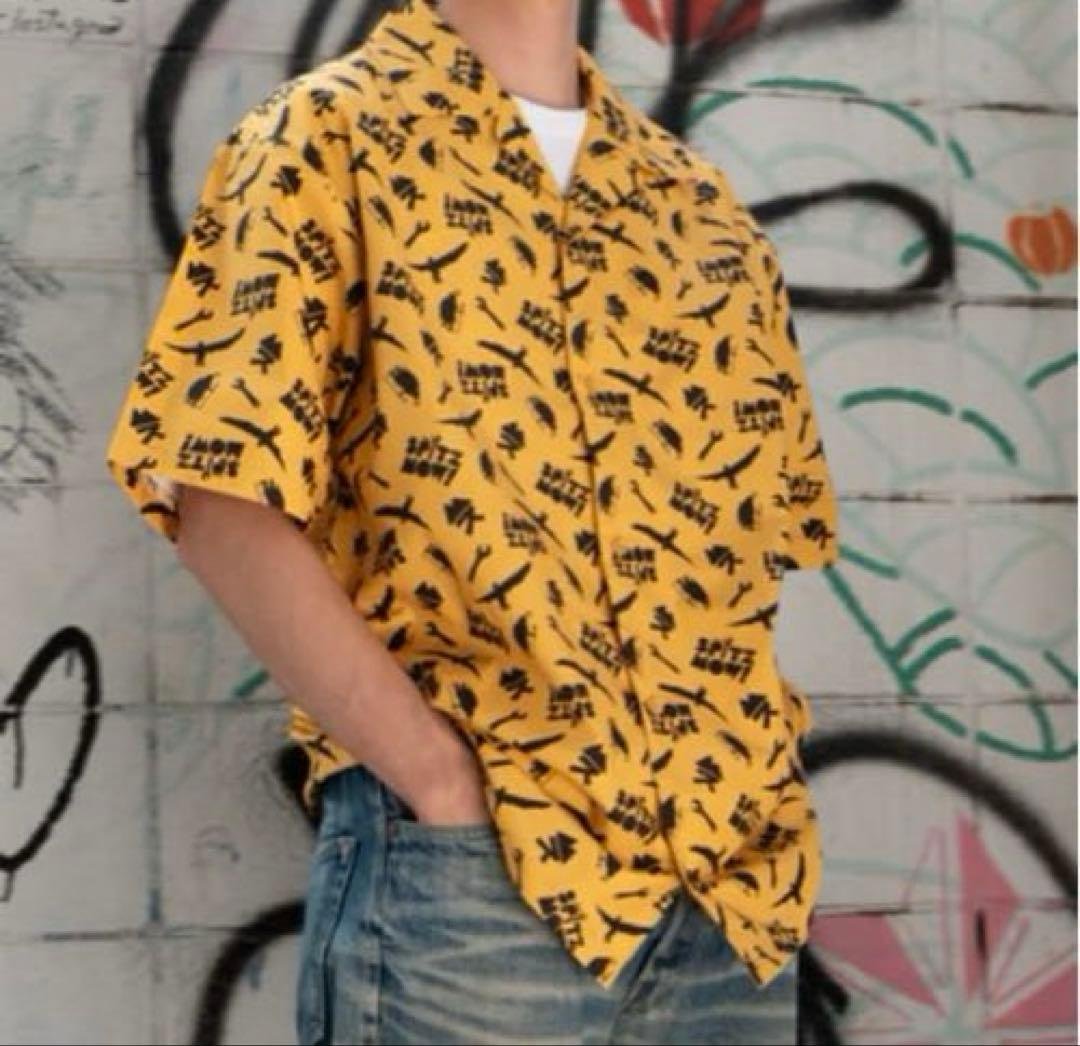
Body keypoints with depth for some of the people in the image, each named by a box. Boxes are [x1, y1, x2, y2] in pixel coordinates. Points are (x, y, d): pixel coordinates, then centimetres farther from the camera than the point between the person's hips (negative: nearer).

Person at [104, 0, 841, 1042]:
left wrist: (734, 797, 3)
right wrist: (447, 784, -15)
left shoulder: (701, 206, 14)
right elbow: (225, 505, -10)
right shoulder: (325, 142, -1)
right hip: (463, 873, -5)